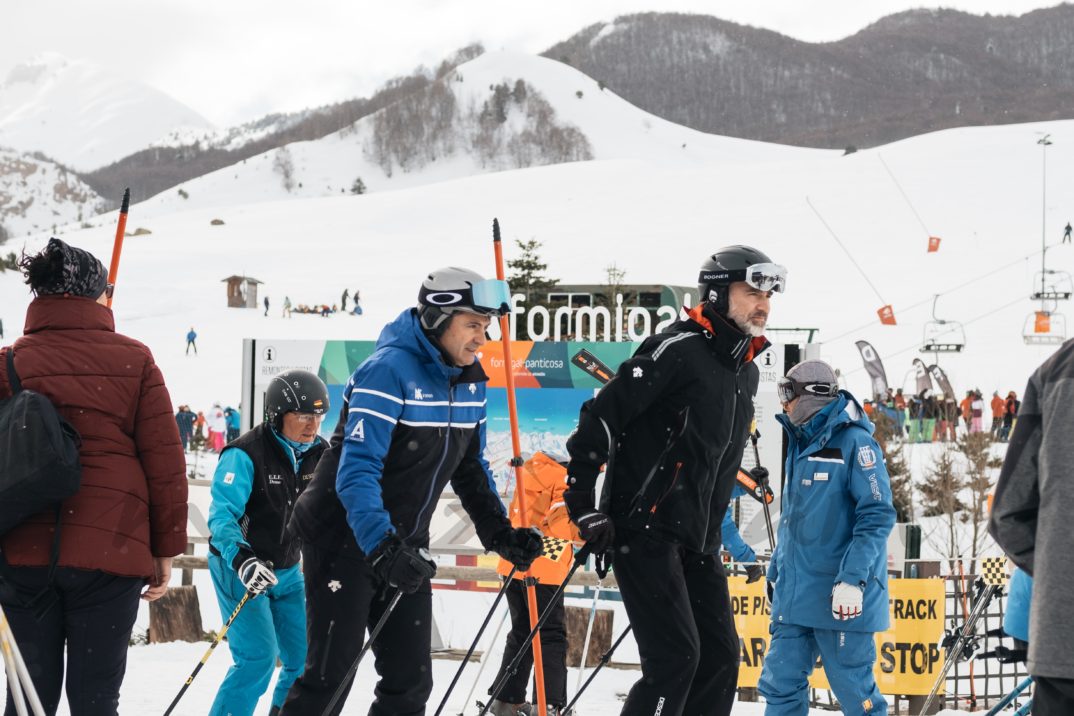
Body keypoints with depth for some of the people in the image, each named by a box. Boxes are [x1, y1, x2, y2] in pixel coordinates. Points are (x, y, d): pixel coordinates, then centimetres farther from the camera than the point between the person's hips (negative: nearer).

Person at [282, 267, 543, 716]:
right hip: (345, 539, -8)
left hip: (403, 546, 8)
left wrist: (498, 531, 1)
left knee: (411, 679, 5)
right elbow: (356, 471, -29)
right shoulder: (389, 372, -22)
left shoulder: (468, 383, 3)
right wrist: (381, 548, -40)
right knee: (330, 676, -8)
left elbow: (470, 467, 15)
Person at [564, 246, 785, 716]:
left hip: (696, 538, 9)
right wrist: (584, 506, -15)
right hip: (645, 529, -9)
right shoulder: (678, 350, -12)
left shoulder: (747, 373, 15)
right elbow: (601, 416, -14)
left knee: (720, 656, 5)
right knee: (676, 655, -15)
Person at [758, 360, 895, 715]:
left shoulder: (854, 442, -11)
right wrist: (776, 571, 23)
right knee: (780, 686, 5)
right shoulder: (801, 444, 15)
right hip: (794, 594, 8)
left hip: (839, 600, -8)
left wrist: (852, 579, -22)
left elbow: (877, 515, -17)